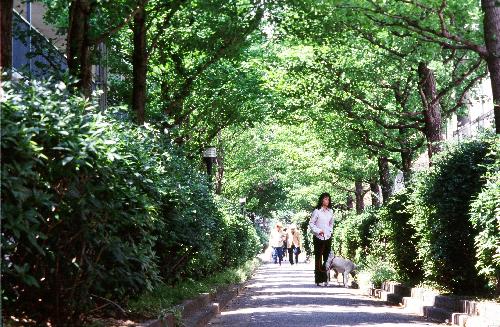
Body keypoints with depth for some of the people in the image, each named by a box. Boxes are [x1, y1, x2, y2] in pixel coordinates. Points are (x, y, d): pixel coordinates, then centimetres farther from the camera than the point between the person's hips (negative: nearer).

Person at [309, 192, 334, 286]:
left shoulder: (330, 211, 10)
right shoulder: (317, 211, -6)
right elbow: (311, 223, -4)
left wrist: (330, 231, 9)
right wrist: (318, 231, -12)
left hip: (328, 237, 5)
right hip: (318, 238, -5)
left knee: (327, 259, 4)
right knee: (318, 259, -4)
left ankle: (325, 279, 9)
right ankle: (319, 280, -3)